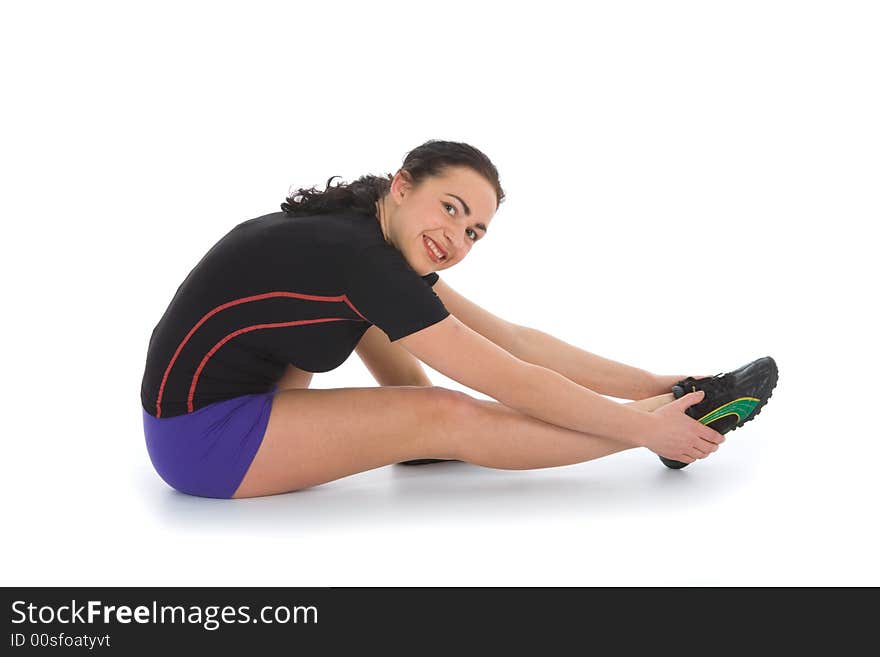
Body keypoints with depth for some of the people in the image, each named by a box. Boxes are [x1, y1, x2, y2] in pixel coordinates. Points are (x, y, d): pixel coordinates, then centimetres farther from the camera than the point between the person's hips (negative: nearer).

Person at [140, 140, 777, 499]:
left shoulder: (369, 232, 0)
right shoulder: (361, 258, -25)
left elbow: (512, 339, -1)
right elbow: (512, 382, -22)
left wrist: (652, 384, -1)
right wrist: (643, 426, -13)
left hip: (225, 396, 9)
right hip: (199, 440, -9)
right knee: (445, 416, -17)